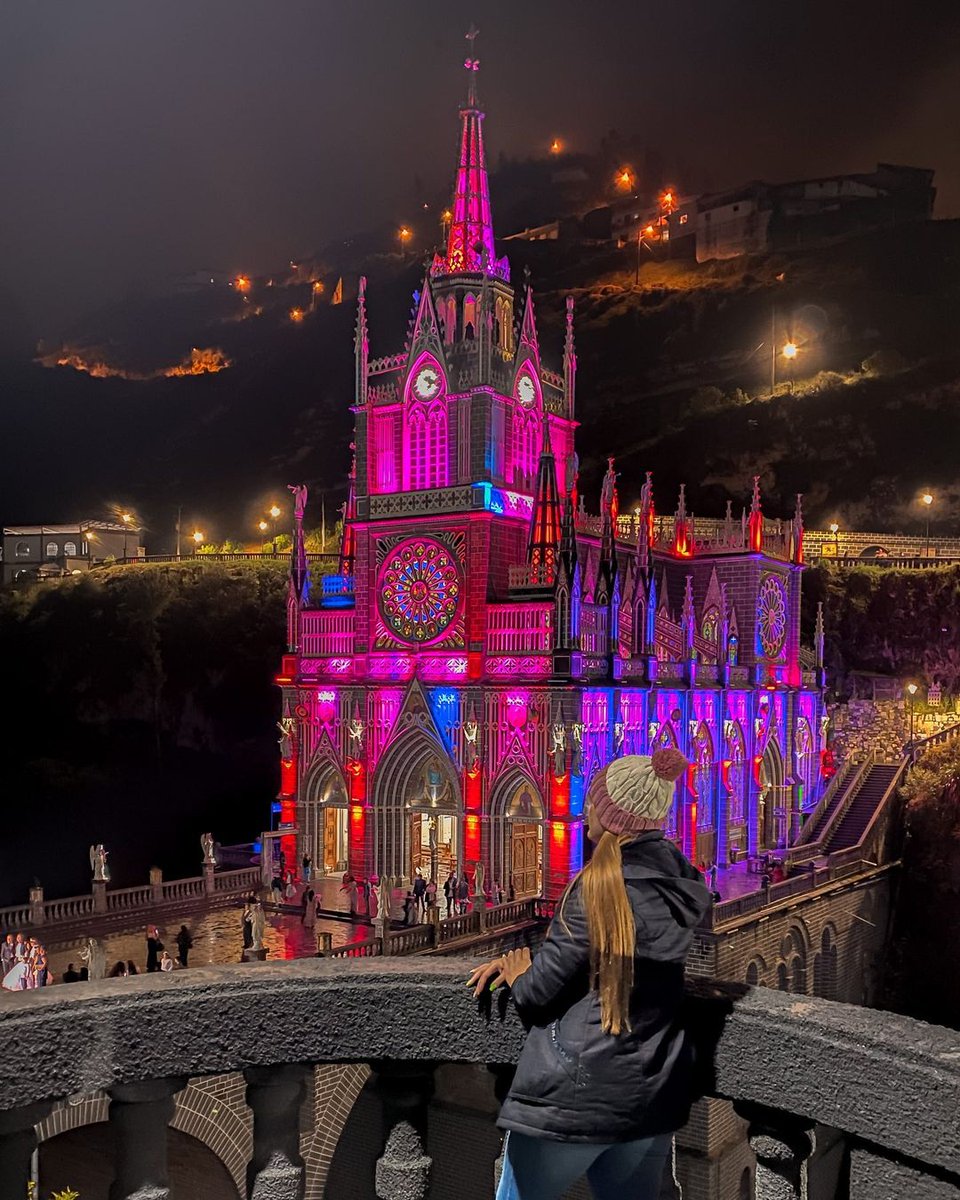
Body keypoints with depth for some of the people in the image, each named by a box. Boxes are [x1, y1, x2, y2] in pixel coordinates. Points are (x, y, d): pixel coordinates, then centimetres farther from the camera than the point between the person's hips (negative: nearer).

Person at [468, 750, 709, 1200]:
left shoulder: (601, 885, -18)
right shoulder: (681, 883, 3)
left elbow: (540, 991, -15)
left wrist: (520, 978, 7)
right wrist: (522, 958, 12)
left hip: (573, 1094, -6)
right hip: (652, 1095, 7)